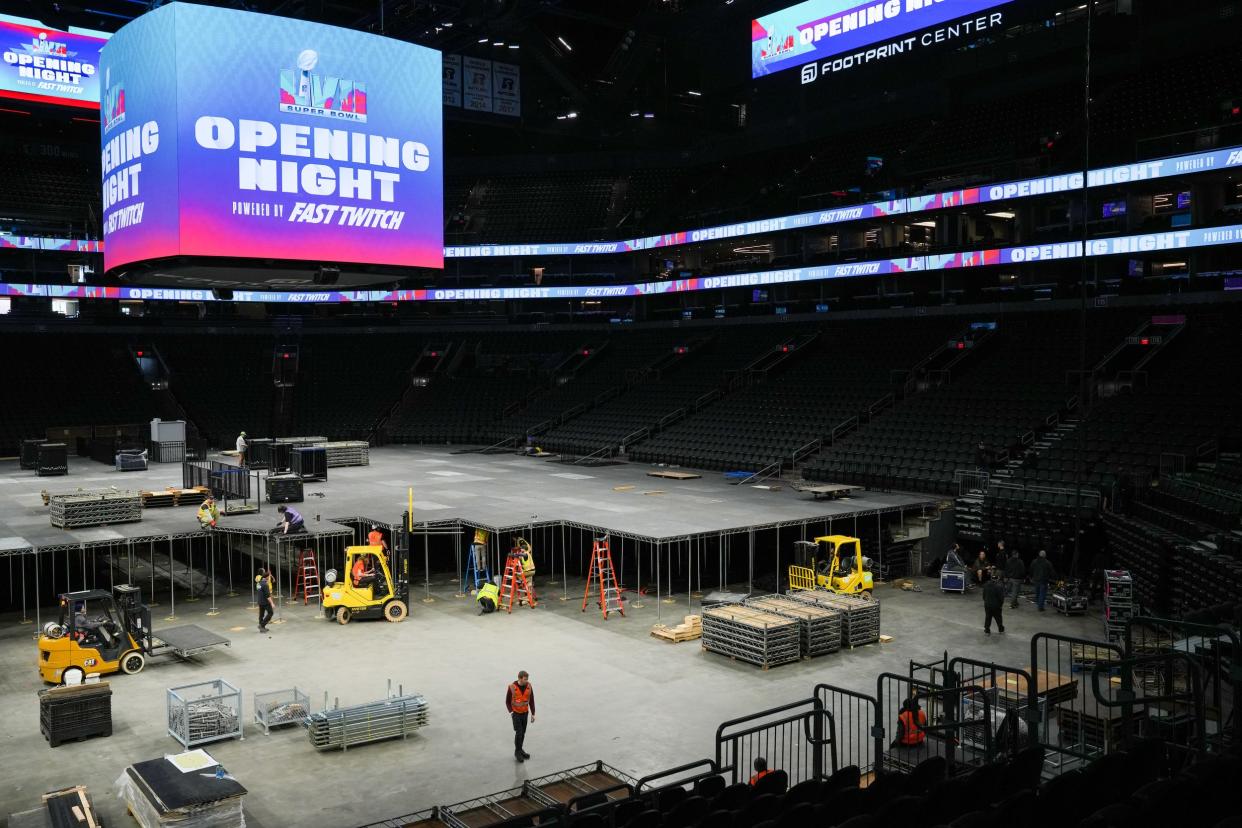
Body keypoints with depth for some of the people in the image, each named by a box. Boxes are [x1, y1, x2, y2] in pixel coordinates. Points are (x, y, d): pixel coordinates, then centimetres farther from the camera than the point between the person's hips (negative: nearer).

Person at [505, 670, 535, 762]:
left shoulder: (529, 686, -9)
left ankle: (520, 750, 28)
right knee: (518, 733, -8)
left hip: (525, 713, 4)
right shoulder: (512, 687, -19)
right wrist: (511, 712, -15)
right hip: (516, 713, -4)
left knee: (523, 733, 11)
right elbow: (507, 701, -7)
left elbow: (531, 700, 0)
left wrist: (533, 714, 1)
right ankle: (517, 752, 7)